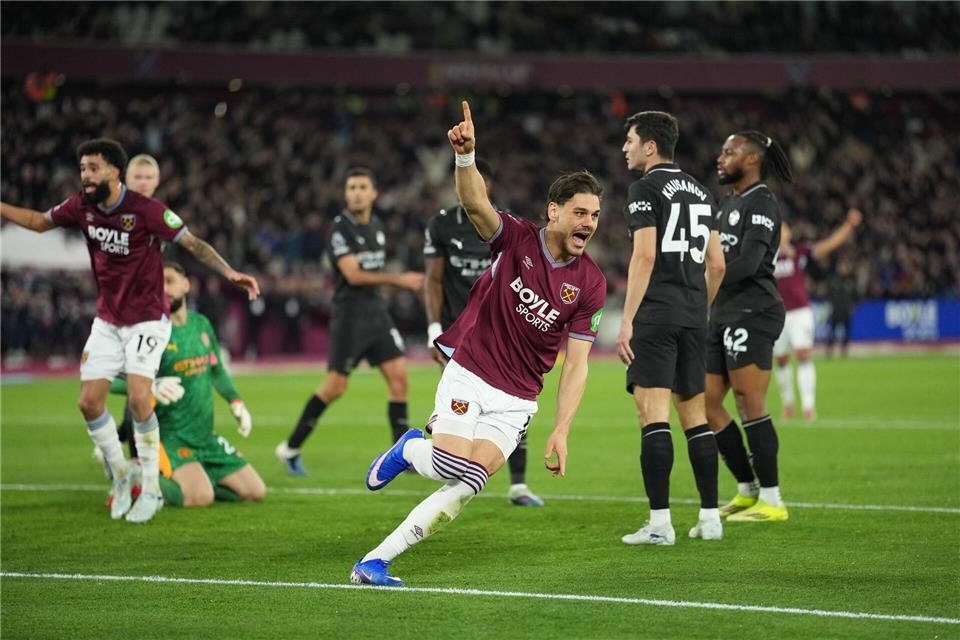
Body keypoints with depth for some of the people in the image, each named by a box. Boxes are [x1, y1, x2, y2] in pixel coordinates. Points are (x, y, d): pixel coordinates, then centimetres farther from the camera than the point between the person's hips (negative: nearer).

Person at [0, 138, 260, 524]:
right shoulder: (81, 207, -3)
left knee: (138, 397, -20)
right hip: (107, 321, 5)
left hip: (147, 319, -5)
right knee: (89, 402, -3)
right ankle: (120, 474, 18)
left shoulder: (146, 210, -19)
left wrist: (229, 273, -30)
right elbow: (40, 222, 15)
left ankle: (151, 488, -6)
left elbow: (193, 244, -18)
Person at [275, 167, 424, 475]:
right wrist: (399, 279, -19)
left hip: (376, 311, 7)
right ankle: (290, 448, 10)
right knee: (335, 387, -5)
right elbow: (353, 275, -19)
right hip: (349, 314, -7)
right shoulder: (340, 228, -11)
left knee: (398, 377, -4)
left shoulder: (376, 226, 11)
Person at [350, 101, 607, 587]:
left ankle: (376, 561, -8)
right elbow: (474, 203, -27)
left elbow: (576, 364, -2)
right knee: (451, 467, -22)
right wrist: (466, 155, -48)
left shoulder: (590, 284, -3)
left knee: (468, 484, -16)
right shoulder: (515, 238, -7)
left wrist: (560, 431, -12)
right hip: (468, 376, -2)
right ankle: (410, 449, 16)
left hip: (516, 400, 2)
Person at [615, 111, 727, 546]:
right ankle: (710, 518, 11)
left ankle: (660, 522, -13)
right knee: (694, 415, 12)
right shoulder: (698, 191, 17)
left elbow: (644, 256, -15)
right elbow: (717, 264, 18)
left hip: (655, 315, -7)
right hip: (693, 317, 7)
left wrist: (626, 320, -15)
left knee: (653, 414, -9)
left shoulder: (646, 188, -5)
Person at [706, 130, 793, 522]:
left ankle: (771, 501, -5)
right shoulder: (729, 203, 20)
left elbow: (748, 263, -20)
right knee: (706, 403, 7)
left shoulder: (761, 203, -9)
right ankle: (747, 490, 16)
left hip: (752, 313, -10)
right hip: (723, 315, 10)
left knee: (750, 403, -10)